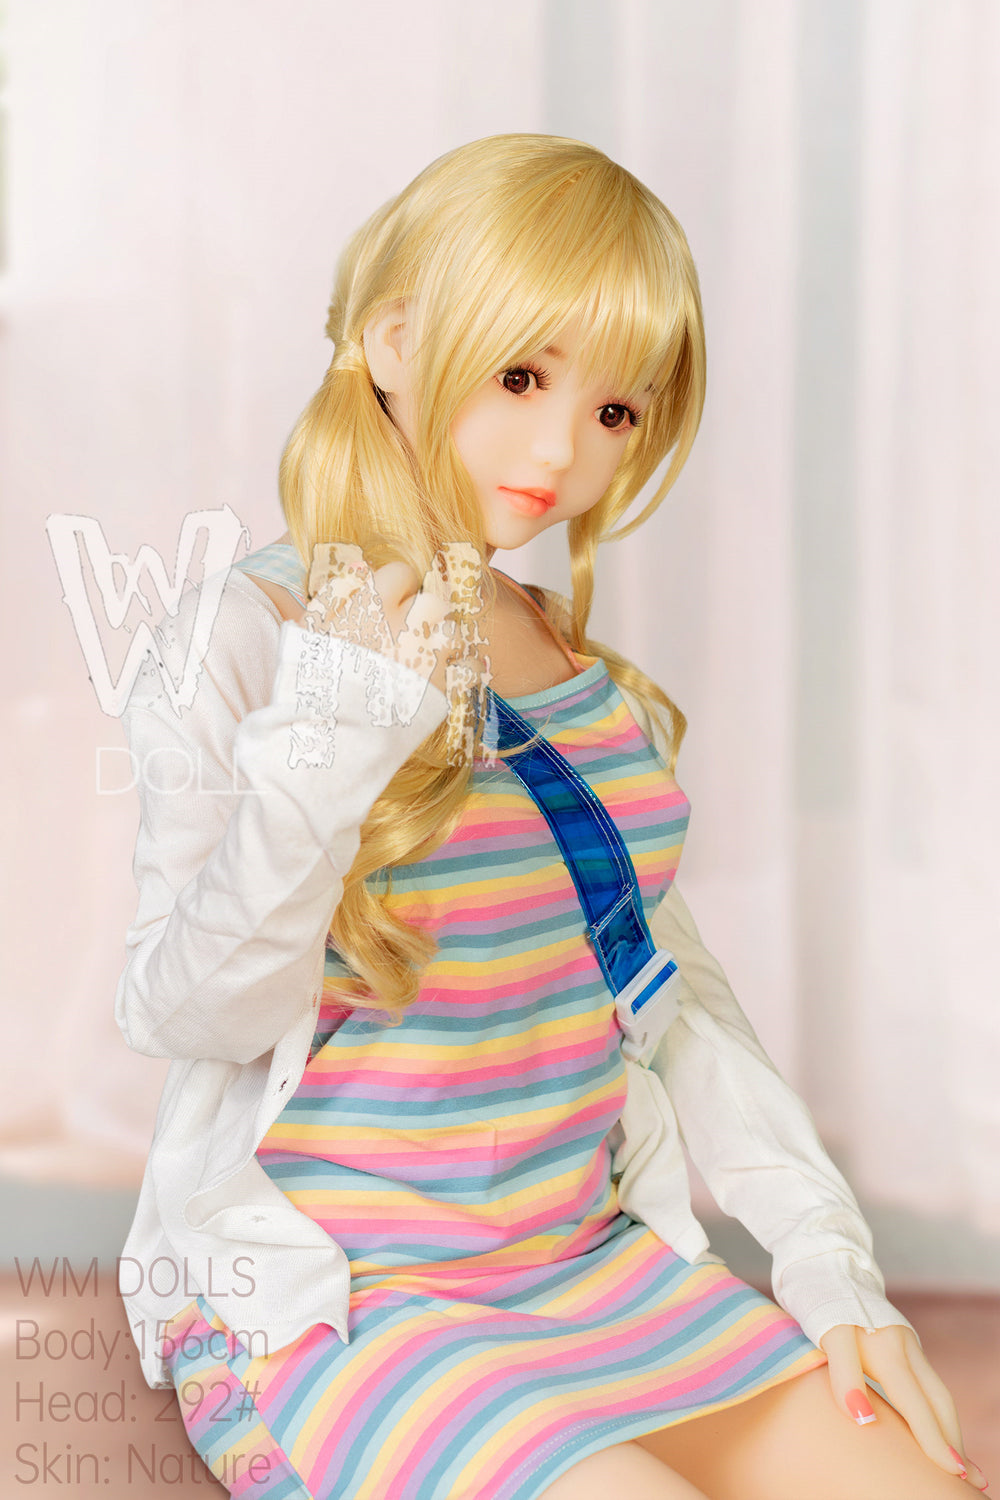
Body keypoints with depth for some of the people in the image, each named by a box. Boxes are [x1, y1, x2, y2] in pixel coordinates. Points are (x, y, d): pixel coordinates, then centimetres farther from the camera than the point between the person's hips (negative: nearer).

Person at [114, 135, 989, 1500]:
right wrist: (327, 742, -28)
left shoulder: (590, 667, 8)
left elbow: (665, 978, 12)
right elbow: (189, 1018, -15)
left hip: (600, 1260, 6)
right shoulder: (244, 634, -12)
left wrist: (829, 1257, 6)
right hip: (324, 1304, -5)